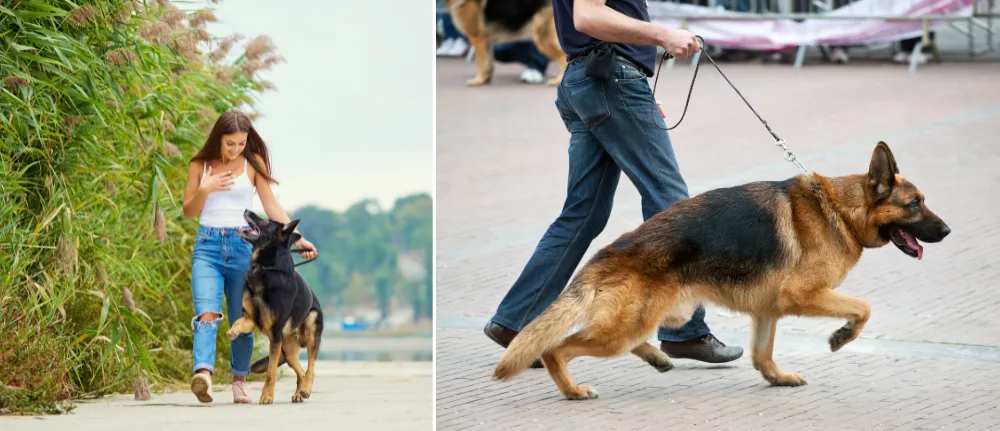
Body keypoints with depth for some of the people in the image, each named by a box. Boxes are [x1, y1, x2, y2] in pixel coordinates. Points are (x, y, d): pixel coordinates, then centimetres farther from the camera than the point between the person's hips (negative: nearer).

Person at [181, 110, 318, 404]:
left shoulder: (253, 163, 6)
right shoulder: (200, 165, 7)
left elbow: (272, 207, 5)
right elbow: (189, 211, 9)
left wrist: (298, 238, -5)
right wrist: (204, 189, -10)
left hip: (243, 245, 1)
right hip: (207, 246, -1)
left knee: (242, 320, 3)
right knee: (207, 312, -19)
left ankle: (239, 382, 16)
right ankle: (203, 374, -37)